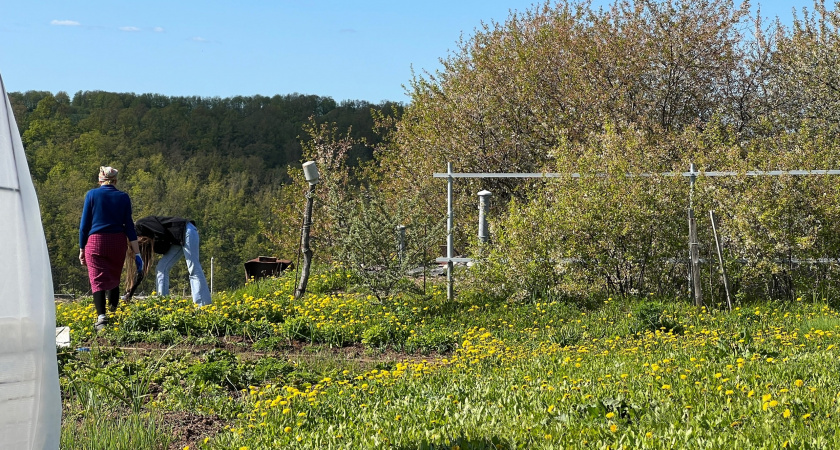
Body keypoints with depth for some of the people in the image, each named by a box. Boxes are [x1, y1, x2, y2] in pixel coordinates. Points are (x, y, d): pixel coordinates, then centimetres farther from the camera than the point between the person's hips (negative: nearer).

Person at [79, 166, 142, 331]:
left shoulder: (92, 195, 0)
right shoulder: (123, 197, 4)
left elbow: (84, 224, 1)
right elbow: (129, 226, 4)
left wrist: (81, 249, 8)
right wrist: (137, 252, 6)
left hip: (96, 241, -2)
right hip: (118, 242, 2)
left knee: (98, 280, -5)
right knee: (114, 279, 16)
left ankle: (101, 317, -20)